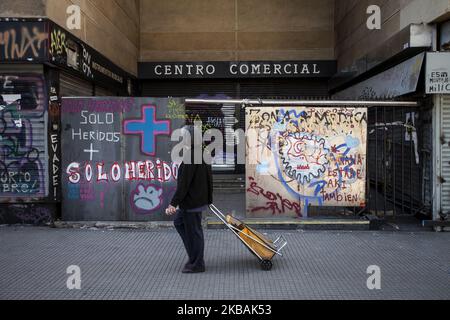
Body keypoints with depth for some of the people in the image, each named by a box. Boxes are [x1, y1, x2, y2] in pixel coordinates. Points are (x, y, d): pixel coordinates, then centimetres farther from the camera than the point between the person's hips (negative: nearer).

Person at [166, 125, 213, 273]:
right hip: (201, 199, 10)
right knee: (178, 222, 23)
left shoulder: (190, 157, -22)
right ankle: (194, 255, 30)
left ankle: (196, 264, 17)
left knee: (193, 231, 2)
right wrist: (208, 199, 23)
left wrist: (173, 203, -21)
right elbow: (209, 179, 16)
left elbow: (183, 184, -24)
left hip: (192, 202, -10)